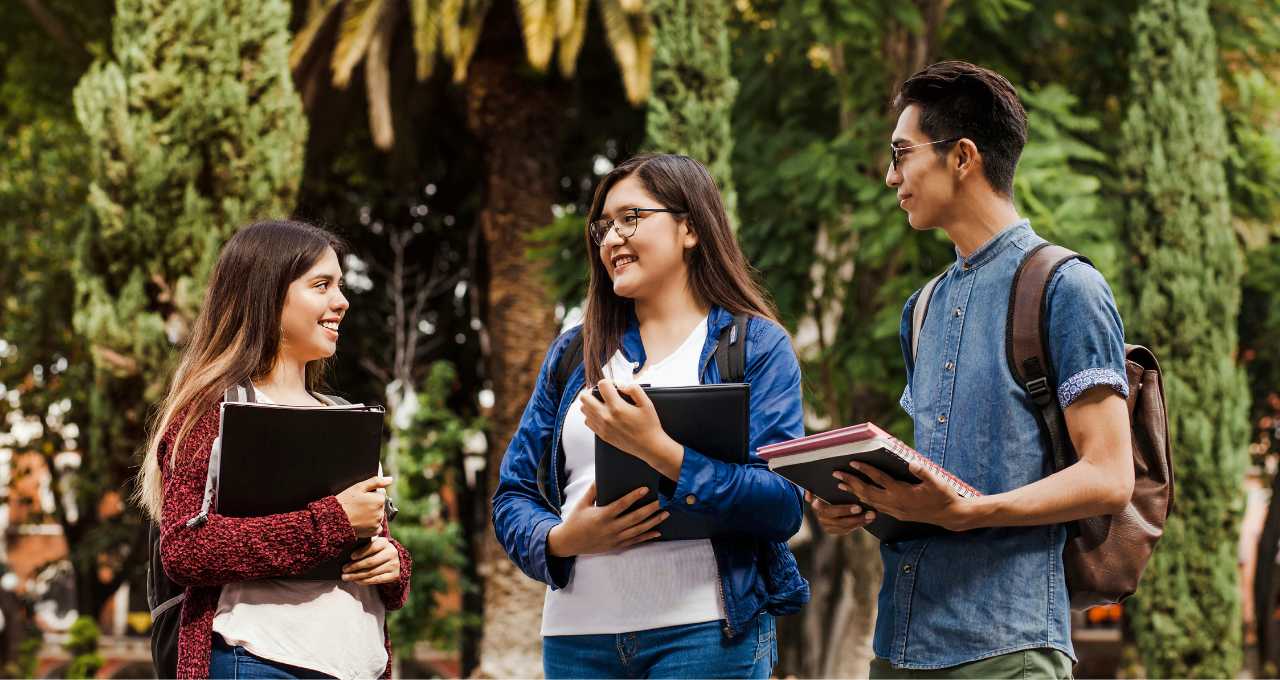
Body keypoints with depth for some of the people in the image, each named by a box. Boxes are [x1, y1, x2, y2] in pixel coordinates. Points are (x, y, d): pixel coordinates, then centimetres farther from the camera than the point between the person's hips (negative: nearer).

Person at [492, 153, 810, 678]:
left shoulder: (756, 345, 2)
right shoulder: (573, 353, 15)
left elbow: (783, 506, -9)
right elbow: (513, 496, 13)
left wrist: (660, 452, -20)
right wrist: (561, 539, -9)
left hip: (705, 632, -4)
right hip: (577, 635, 4)